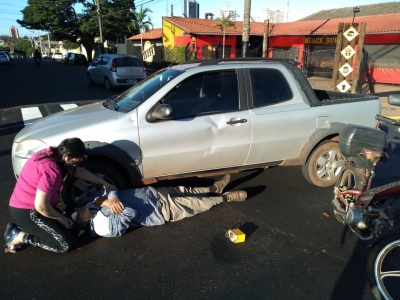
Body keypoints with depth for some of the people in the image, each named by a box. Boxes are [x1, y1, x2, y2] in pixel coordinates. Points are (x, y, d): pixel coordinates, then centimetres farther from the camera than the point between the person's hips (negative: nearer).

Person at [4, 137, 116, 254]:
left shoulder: (52, 154, 0)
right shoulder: (52, 170, -29)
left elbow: (80, 171, 10)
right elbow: (41, 206, -29)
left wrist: (104, 183, 13)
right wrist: (60, 217, -11)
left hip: (25, 206, 10)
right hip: (26, 213, -10)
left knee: (67, 225, 15)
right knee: (66, 244, -10)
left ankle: (22, 227, 14)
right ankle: (18, 236, -3)